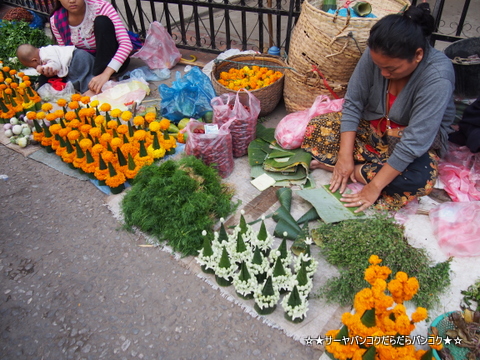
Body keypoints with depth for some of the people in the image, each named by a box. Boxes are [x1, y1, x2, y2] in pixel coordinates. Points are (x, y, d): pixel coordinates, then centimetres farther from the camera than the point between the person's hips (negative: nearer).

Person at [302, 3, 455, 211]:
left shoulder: (437, 77, -32)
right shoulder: (376, 54, -21)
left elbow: (414, 142, -33)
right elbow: (352, 103, -15)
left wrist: (374, 187, -33)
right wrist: (345, 156, -22)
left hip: (416, 141, -3)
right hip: (371, 126, 3)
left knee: (421, 178, -36)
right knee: (315, 129, -15)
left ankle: (358, 170, -16)